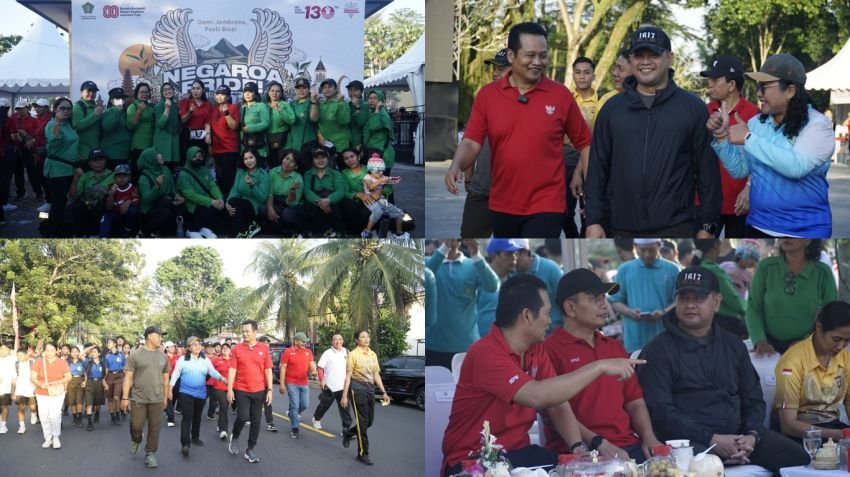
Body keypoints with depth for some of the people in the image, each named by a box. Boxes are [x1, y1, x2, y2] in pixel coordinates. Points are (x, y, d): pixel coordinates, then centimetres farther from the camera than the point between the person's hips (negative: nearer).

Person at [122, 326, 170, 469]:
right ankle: (136, 440, 34)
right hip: (138, 398, -3)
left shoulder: (163, 356, 7)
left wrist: (165, 397, 13)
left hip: (157, 399, 3)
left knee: (154, 428, 4)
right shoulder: (136, 355, -5)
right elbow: (128, 377, -4)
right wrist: (125, 397, -7)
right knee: (136, 425, 3)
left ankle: (150, 453, 16)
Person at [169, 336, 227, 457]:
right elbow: (175, 374, -2)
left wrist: (222, 378, -18)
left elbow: (213, 371, 0)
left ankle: (195, 437, 34)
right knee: (187, 417, -12)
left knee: (197, 417, 16)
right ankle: (185, 444, -17)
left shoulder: (205, 360, 5)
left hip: (200, 393, 4)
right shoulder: (183, 359, -4)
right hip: (186, 392, -4)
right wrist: (170, 389, -5)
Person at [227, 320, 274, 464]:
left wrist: (269, 390, -1)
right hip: (241, 390, -2)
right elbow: (232, 370, -2)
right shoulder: (237, 349, -1)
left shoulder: (263, 349, 1)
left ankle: (250, 450, 13)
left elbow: (268, 371, 4)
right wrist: (229, 389, -7)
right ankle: (235, 437, 20)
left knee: (255, 421, 5)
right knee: (243, 417, -10)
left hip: (259, 391, 2)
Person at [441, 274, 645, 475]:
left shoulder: (536, 348, 6)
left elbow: (557, 403, 5)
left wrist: (579, 448, -13)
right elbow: (537, 396, -34)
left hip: (518, 452, 7)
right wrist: (599, 367, -28)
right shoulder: (485, 354, -21)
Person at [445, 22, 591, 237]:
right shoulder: (487, 95, 0)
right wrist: (456, 167, -25)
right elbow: (471, 143, -4)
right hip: (502, 206, 3)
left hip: (546, 206, -3)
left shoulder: (561, 95, -4)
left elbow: (584, 143, 3)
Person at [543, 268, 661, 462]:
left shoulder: (616, 348, 22)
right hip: (579, 452, -7)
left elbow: (635, 401, 21)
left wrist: (649, 437, 2)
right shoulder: (550, 350, -2)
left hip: (628, 446, 7)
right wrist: (600, 444, -16)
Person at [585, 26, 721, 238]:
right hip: (621, 230, 2)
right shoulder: (612, 108, 8)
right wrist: (594, 220, 1)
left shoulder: (693, 107, 2)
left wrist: (708, 225, -2)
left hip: (676, 230, -2)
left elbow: (707, 169, 1)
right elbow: (598, 168, 7)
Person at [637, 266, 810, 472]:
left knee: (799, 457, -11)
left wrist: (752, 435, -3)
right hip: (689, 441, -5)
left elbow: (753, 399, 19)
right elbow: (660, 410, -10)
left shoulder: (734, 346, 18)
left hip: (738, 433, 5)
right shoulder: (659, 350, -1)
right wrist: (711, 439, -18)